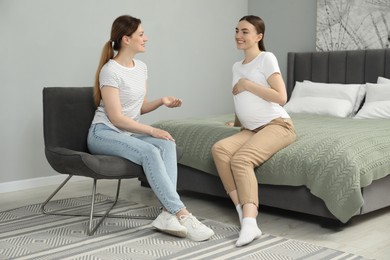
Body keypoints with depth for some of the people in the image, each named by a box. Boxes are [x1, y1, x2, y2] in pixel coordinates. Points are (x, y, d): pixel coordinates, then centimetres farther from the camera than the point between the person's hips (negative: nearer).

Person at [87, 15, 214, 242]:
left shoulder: (141, 67, 10)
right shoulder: (110, 71, -14)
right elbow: (116, 118, -18)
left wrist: (161, 101, -3)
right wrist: (151, 130, -20)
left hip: (129, 133, 7)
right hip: (103, 133, -7)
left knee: (168, 145, -24)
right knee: (150, 152, -34)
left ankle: (169, 213, -35)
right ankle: (181, 215, -34)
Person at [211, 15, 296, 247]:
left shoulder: (267, 58, -5)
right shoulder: (237, 66, 18)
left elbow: (281, 97, -14)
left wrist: (247, 84, -12)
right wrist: (237, 122, 27)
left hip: (277, 125, -6)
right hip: (252, 130, 7)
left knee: (241, 159, -32)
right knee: (219, 149, -24)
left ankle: (249, 221, -39)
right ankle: (244, 212, -30)